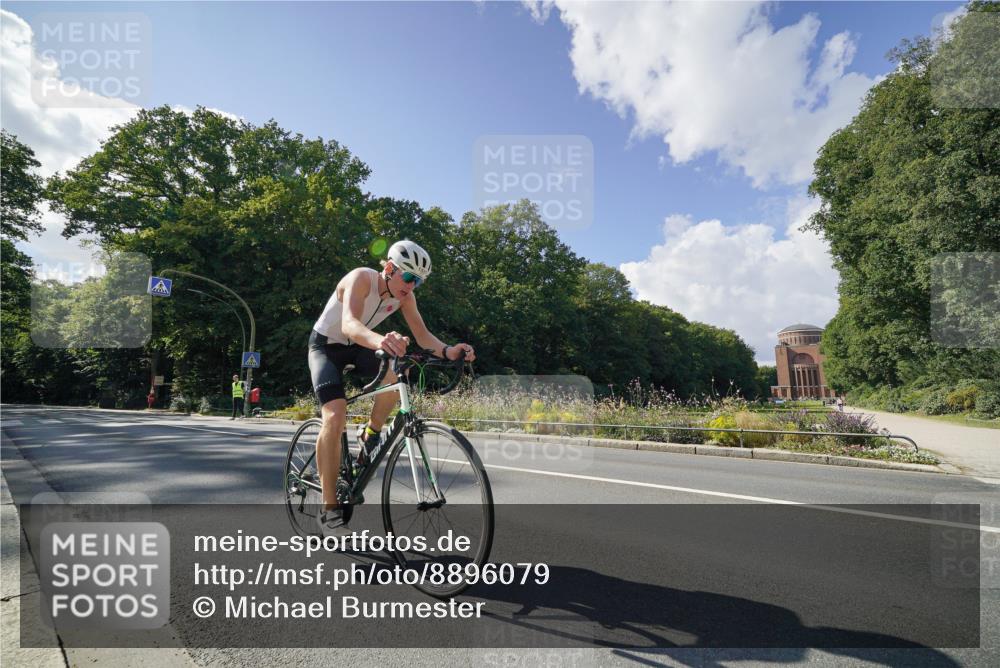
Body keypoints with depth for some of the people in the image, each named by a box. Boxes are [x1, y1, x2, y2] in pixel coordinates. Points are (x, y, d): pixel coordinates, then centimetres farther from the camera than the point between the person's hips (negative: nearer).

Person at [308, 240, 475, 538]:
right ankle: (329, 511, -14)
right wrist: (379, 340, -68)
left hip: (356, 347, 5)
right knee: (335, 417, -23)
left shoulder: (405, 296, -12)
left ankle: (371, 434, 0)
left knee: (395, 375, -28)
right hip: (325, 345, -4)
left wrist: (447, 350, -38)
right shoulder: (362, 278, -30)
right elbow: (348, 324, -46)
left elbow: (422, 336, -16)